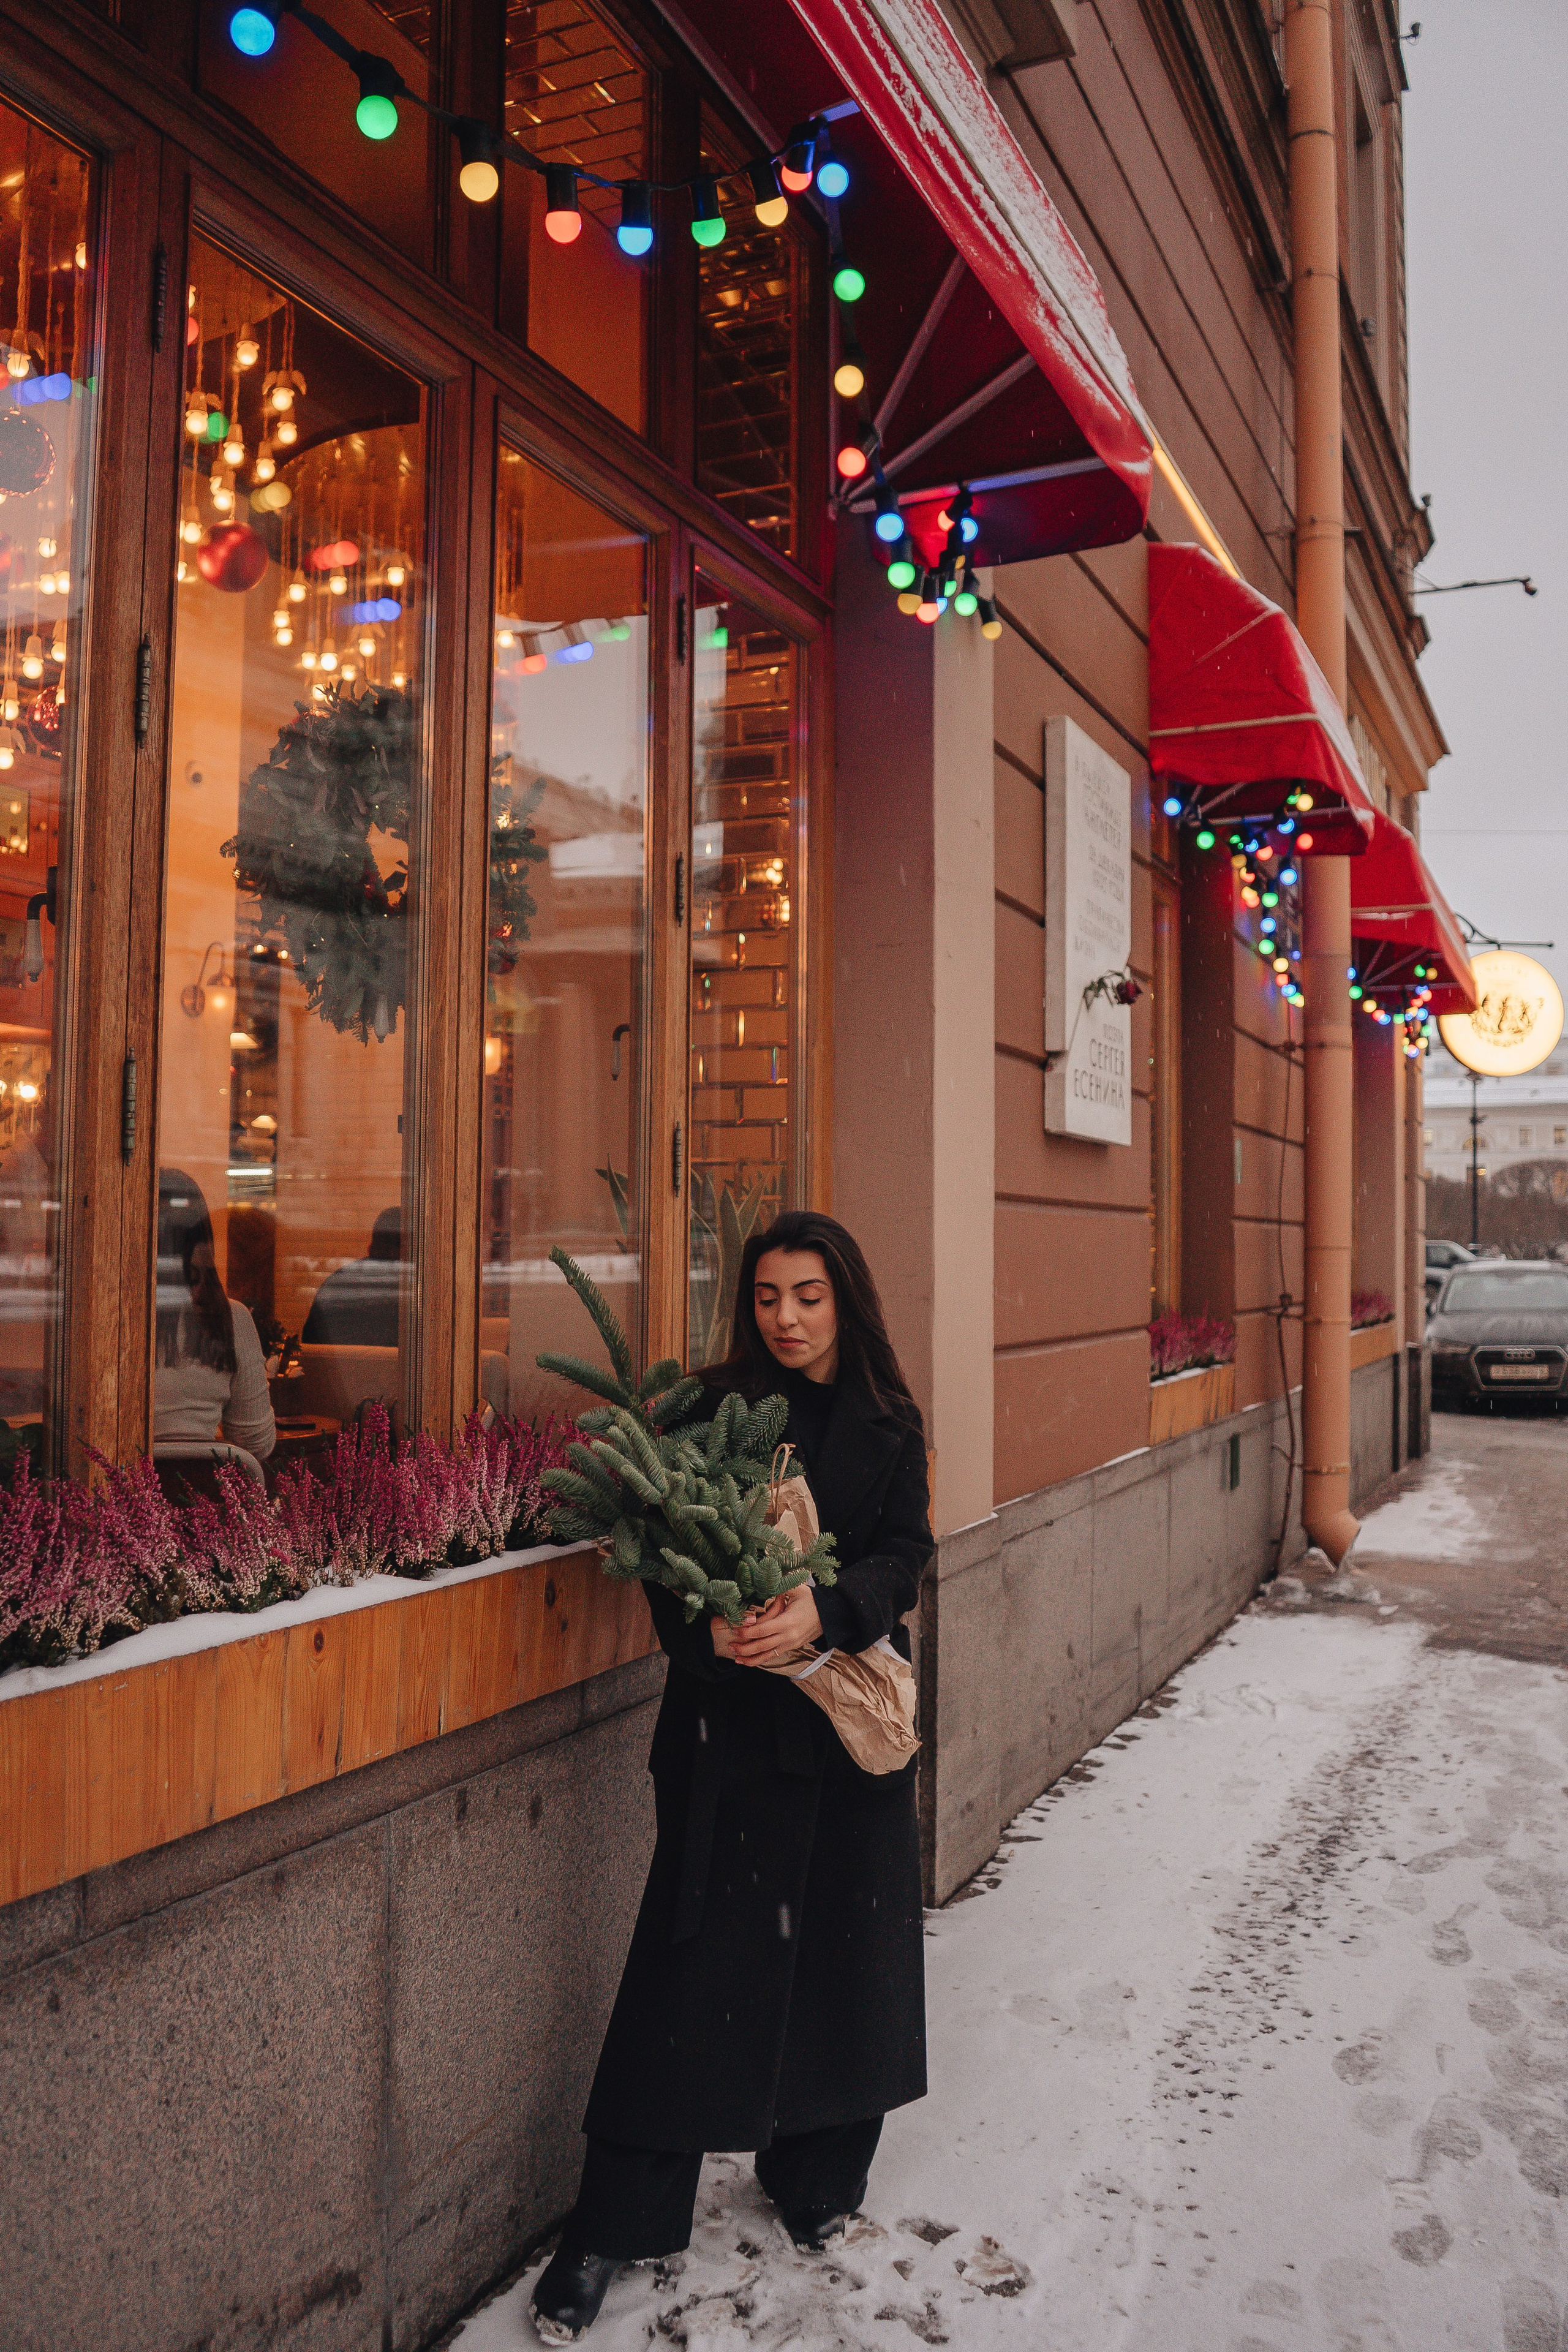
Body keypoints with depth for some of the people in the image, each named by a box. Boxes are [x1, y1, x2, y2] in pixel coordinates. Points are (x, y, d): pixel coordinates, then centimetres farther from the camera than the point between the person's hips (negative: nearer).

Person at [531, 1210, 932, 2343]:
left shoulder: (888, 1424, 4)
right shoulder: (712, 1410, -2)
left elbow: (904, 1557, -3)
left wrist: (826, 1610, -21)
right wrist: (708, 1625, -24)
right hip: (730, 1719, -2)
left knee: (844, 1946, 10)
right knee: (698, 1959, 0)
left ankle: (818, 2179, 32)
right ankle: (614, 2228, 13)